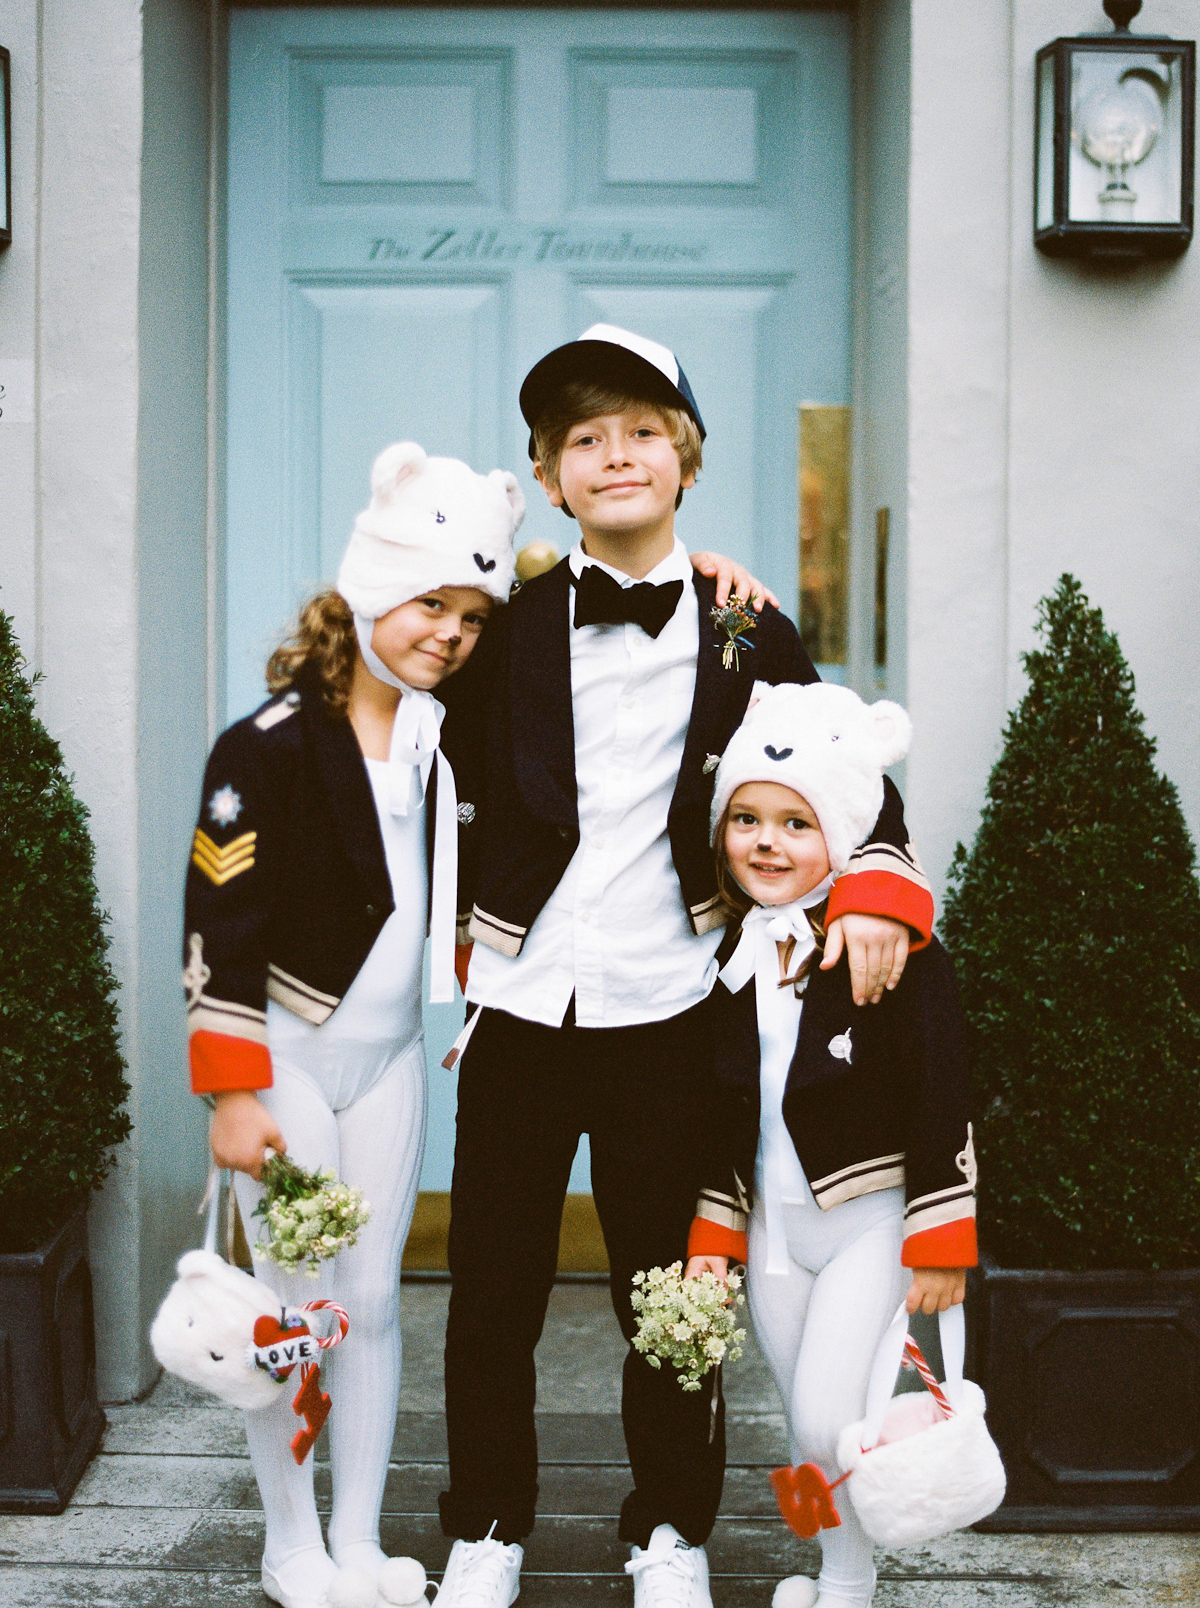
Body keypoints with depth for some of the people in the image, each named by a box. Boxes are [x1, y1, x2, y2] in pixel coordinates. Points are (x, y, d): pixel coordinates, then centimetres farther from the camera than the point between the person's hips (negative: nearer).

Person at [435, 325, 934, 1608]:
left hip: (666, 1009, 0)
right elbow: (448, 792, 9)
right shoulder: (508, 626, 5)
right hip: (518, 1004, 1)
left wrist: (876, 893, -5)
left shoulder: (743, 633, 5)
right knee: (491, 1293, 8)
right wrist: (455, 954, 2)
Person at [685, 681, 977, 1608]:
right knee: (808, 1430, 11)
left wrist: (939, 1246, -12)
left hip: (871, 1219, -5)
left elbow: (941, 1103, -14)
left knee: (829, 1417, -10)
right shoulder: (729, 956, 2)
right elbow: (719, 1111, 9)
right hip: (771, 1225, 6)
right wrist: (710, 1237, 8)